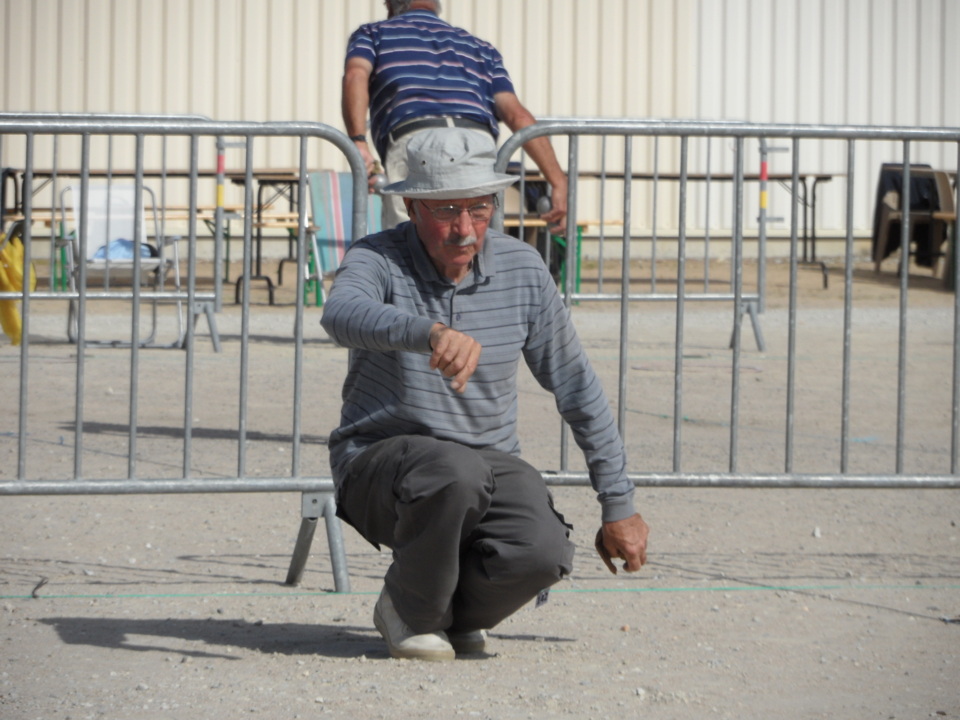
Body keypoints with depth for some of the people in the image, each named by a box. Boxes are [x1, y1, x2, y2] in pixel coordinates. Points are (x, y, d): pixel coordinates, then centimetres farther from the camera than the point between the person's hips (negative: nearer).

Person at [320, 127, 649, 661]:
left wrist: (618, 506, 6)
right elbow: (343, 315, -40)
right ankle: (411, 611, -10)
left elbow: (579, 390, 5)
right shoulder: (379, 261, -14)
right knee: (456, 472, -38)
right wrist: (431, 332, -61)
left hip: (489, 462, 3)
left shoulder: (522, 270, -3)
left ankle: (459, 611, 7)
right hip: (380, 461, -3)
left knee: (543, 553, -28)